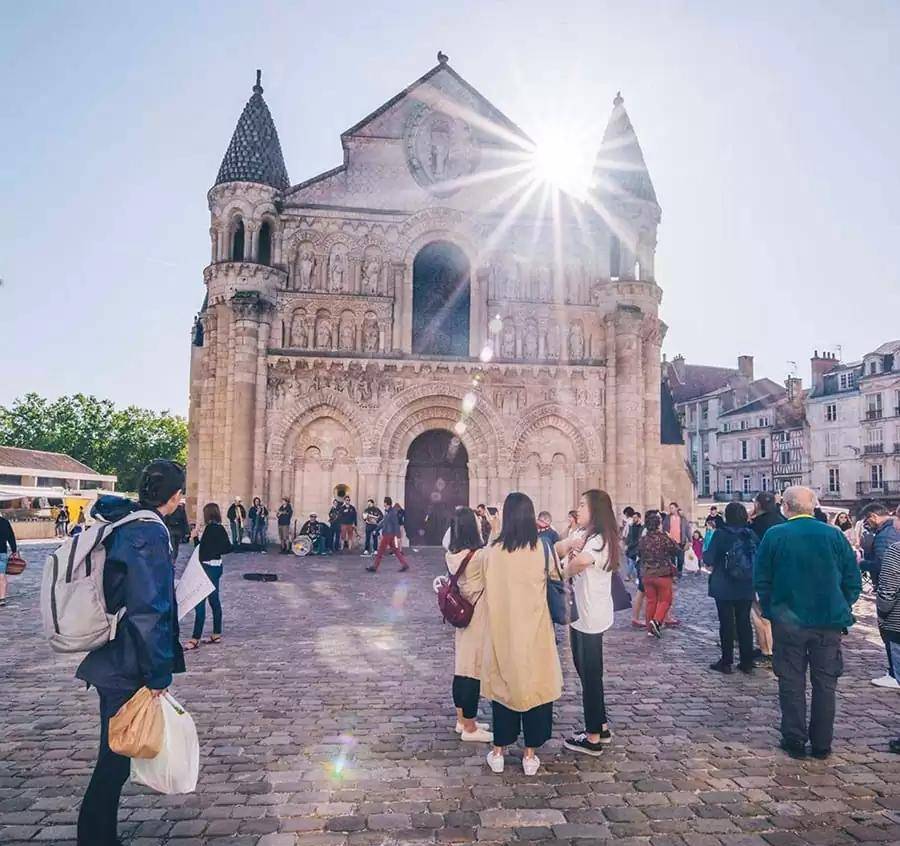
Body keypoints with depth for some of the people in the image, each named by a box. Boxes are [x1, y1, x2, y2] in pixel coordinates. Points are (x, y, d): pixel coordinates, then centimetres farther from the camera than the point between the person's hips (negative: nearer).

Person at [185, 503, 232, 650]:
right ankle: (217, 634, 21)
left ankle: (195, 639, -2)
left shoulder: (210, 528, -17)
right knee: (214, 600, 14)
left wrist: (196, 537, -5)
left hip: (208, 567, -9)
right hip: (216, 566, 9)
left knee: (200, 602, -5)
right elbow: (228, 548, 9)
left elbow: (202, 551, -15)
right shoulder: (220, 528, 6)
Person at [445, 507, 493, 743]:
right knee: (474, 670, 2)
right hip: (478, 616, -8)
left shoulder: (451, 554, 0)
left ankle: (462, 720, 30)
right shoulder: (480, 555, -22)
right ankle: (470, 728, 13)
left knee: (461, 668, 16)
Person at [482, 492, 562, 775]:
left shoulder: (494, 549, -10)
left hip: (502, 628, 1)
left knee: (503, 684, 13)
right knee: (534, 685, 11)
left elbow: (488, 590, 2)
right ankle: (530, 754, 19)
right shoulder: (541, 549, -11)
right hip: (533, 629, -1)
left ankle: (498, 752, 22)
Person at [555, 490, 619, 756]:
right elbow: (556, 551, -1)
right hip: (579, 613, 9)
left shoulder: (600, 540, -18)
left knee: (590, 675, 2)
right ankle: (600, 727, 31)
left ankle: (593, 737, 14)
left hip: (591, 617, -9)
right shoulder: (582, 534, 11)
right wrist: (568, 543, -23)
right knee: (586, 671, 18)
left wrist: (564, 571, -17)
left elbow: (579, 561, -38)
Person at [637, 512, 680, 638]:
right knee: (665, 600, 7)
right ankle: (656, 620, -13)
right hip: (663, 574, -4)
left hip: (646, 575, 4)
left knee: (651, 601, 12)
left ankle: (650, 628, 14)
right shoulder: (664, 538, -14)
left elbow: (639, 554, 12)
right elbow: (677, 551, -4)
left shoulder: (643, 540, 0)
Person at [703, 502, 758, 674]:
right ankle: (747, 662, 16)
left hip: (724, 588, -3)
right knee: (744, 622, 11)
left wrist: (711, 563, 9)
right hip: (746, 588, 4)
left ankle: (726, 662, 11)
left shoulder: (720, 535, -13)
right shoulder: (751, 535, -2)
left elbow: (708, 559, -13)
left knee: (726, 623, 5)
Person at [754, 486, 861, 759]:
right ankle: (822, 744, 19)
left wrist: (771, 611, 10)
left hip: (788, 621, -1)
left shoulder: (774, 535, -8)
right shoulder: (834, 535, -4)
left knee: (791, 682, 10)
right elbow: (853, 580, 0)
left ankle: (795, 740, 16)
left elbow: (761, 580, -3)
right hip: (829, 623, 2)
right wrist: (842, 609, 13)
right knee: (825, 682, 13)